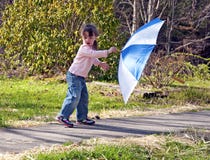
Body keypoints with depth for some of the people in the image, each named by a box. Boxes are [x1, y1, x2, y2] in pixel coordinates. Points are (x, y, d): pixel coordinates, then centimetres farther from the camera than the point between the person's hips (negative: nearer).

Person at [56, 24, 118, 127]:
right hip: (74, 76, -10)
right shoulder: (84, 49, -19)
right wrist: (108, 51, -31)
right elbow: (95, 54, -33)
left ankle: (82, 117, 19)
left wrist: (100, 64, 15)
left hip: (81, 77, 10)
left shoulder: (92, 48, 12)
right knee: (75, 96, -15)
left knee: (84, 97, 11)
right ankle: (63, 116, -12)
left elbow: (93, 59, 30)